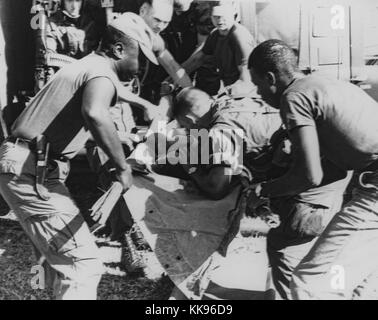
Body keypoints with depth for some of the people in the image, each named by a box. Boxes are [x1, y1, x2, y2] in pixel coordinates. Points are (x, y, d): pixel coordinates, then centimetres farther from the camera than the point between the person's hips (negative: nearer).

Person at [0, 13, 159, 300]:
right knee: (84, 265, -11)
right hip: (33, 174, -10)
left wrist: (146, 105, 50)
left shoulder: (90, 64, 18)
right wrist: (123, 166, -27)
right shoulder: (101, 72, -13)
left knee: (68, 257, 22)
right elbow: (95, 114, -37)